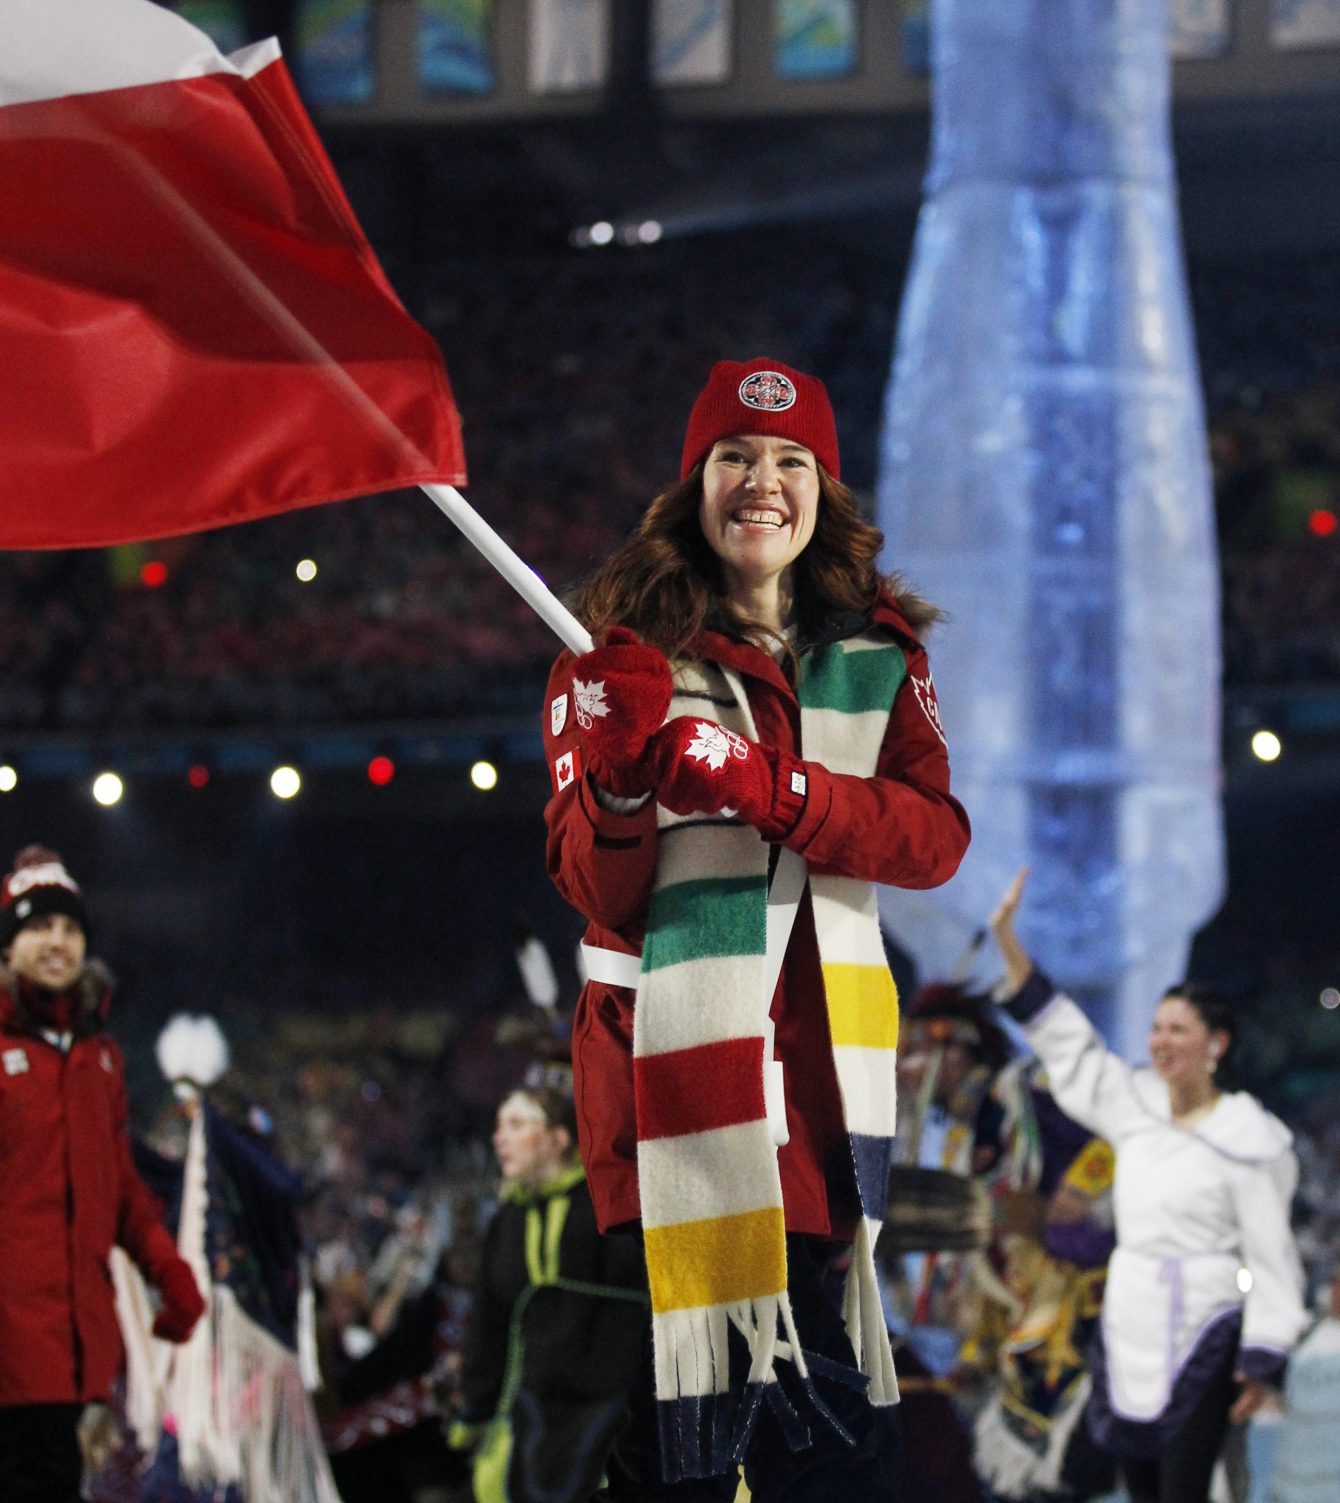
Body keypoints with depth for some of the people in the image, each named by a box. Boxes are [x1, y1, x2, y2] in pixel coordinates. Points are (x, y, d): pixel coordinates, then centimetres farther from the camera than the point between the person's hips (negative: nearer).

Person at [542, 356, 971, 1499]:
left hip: (824, 1056, 3)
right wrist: (618, 770, -22)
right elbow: (599, 897, -3)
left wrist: (771, 790, -16)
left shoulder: (879, 655, 13)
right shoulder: (628, 657, 3)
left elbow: (937, 838, -2)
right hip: (669, 1054, -3)